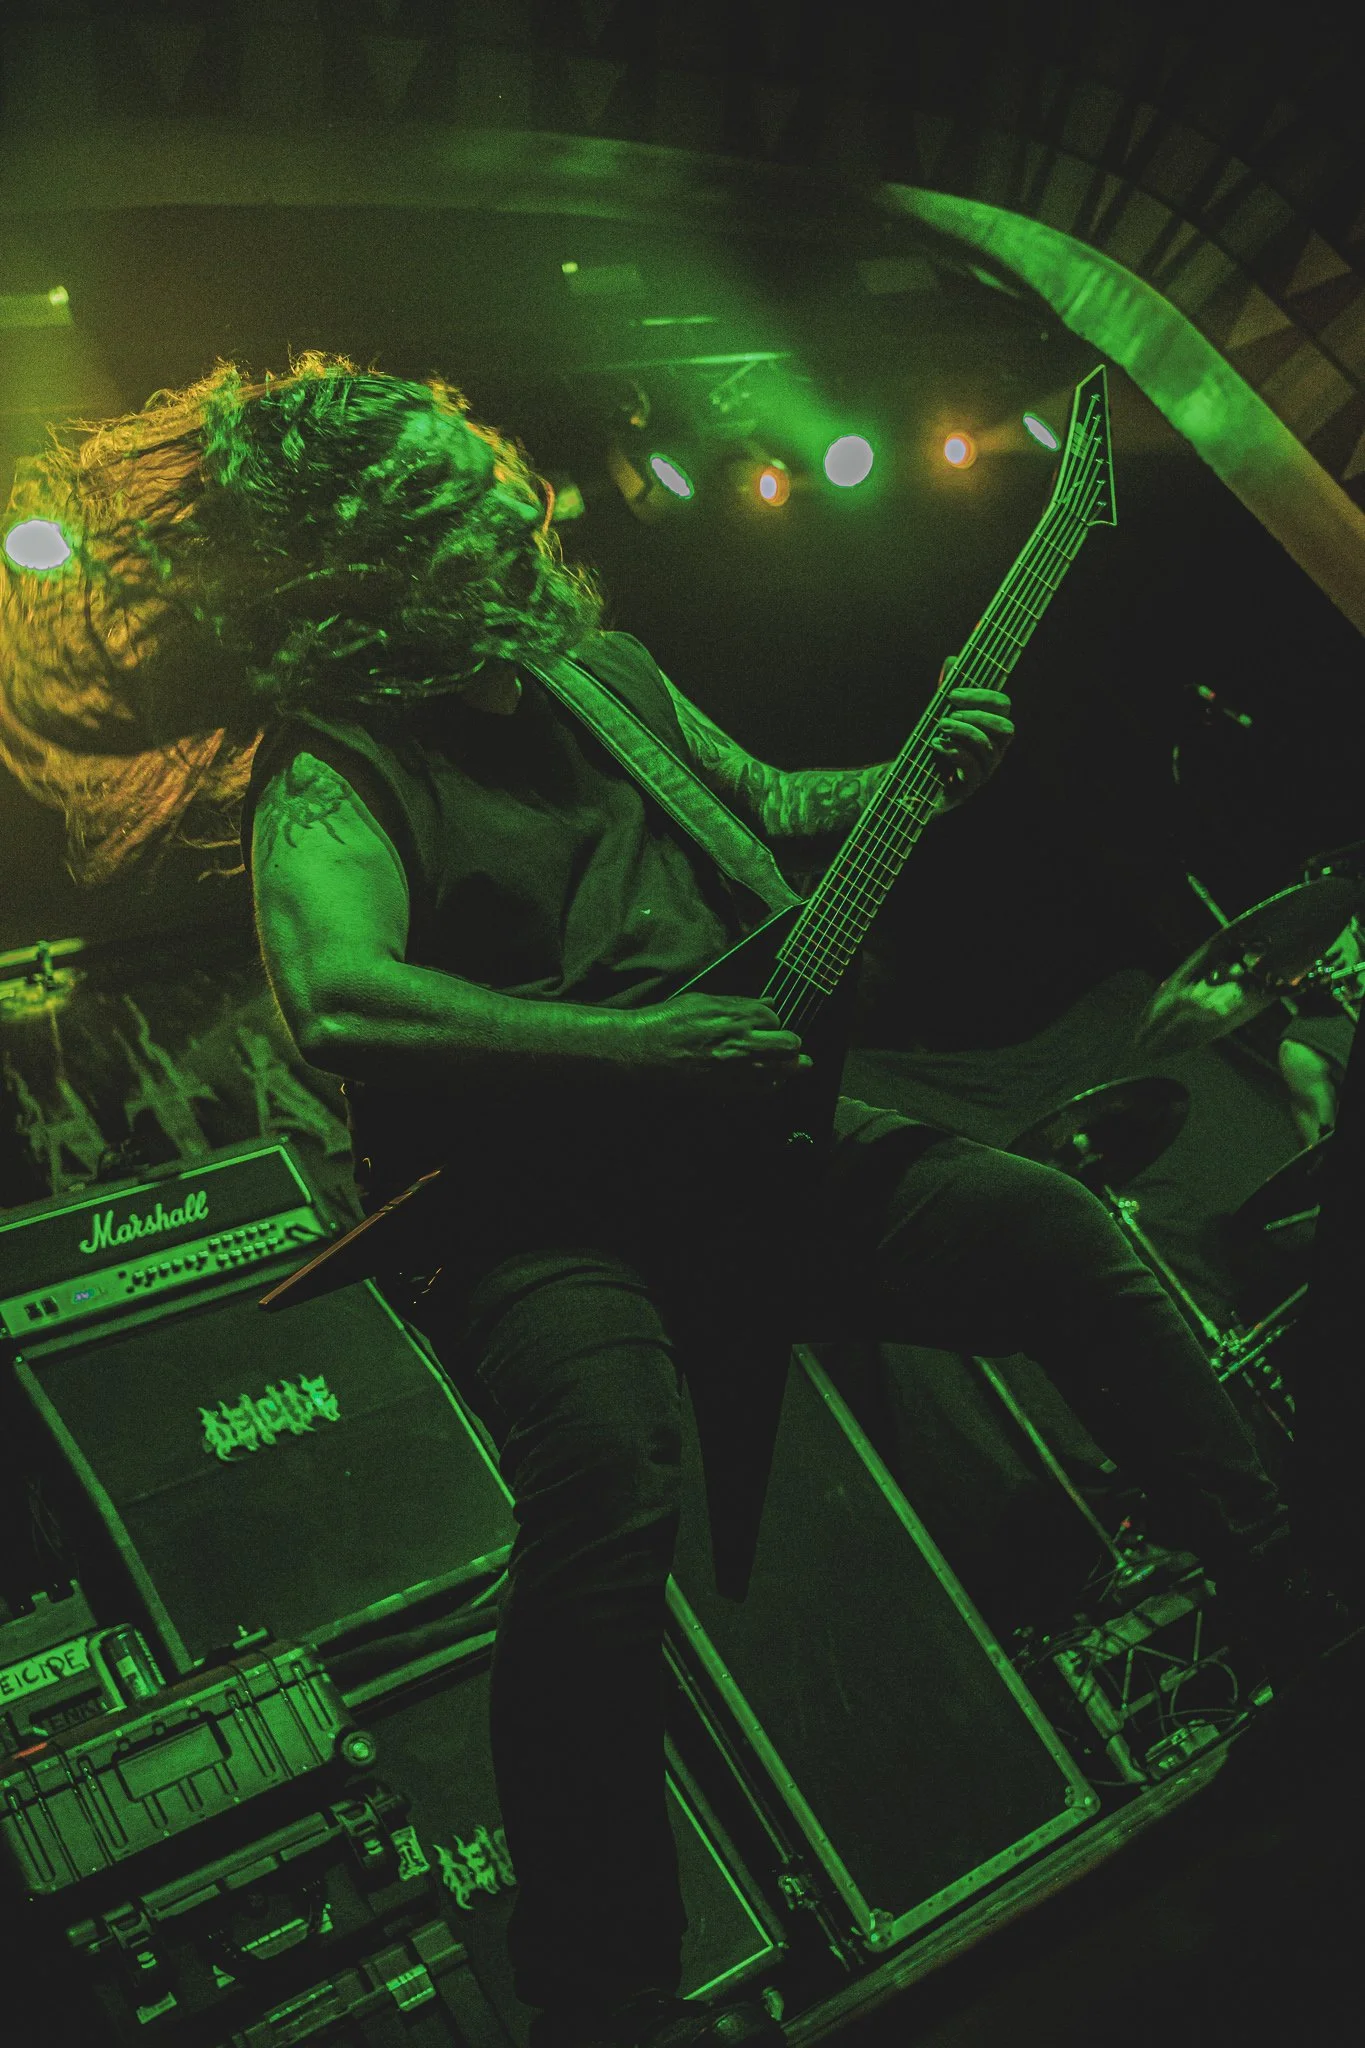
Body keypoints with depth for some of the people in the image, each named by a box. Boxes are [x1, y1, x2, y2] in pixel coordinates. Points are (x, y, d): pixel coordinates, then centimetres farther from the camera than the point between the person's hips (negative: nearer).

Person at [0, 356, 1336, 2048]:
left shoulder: (599, 670, 12)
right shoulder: (329, 771, -12)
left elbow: (768, 808, 28)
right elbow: (337, 1000, -32)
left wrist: (920, 773, 9)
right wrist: (642, 1049, -31)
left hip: (738, 1139, 7)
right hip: (534, 1214, -7)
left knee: (1066, 1243, -8)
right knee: (608, 1475, -36)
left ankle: (1309, 1628, 11)